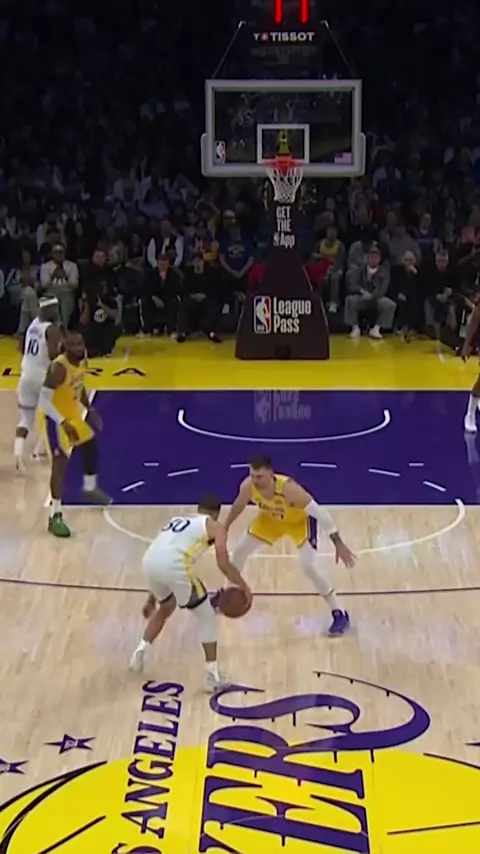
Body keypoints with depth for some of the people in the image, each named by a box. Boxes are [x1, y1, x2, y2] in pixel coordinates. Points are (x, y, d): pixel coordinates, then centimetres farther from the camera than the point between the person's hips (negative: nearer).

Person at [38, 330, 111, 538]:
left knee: (91, 446, 25)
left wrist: (89, 409, 12)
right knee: (60, 463, -16)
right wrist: (63, 423, -35)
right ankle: (55, 517, -13)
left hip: (73, 415, 9)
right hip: (56, 419, -9)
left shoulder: (81, 361, -4)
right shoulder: (59, 368, -30)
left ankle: (90, 489, 51)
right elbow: (43, 400, -31)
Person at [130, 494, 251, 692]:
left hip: (148, 562, 6)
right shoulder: (215, 526, 18)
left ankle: (140, 652, 32)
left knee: (166, 606, 37)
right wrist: (244, 587, 22)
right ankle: (213, 677, 11)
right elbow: (223, 565, 5)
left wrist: (152, 598, 49)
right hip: (174, 566, -6)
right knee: (207, 617, 14)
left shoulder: (177, 520, 36)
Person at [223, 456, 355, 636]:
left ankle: (339, 614, -7)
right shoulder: (247, 486, -30)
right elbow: (239, 506, -4)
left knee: (309, 566, -20)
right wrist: (224, 529, 10)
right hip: (270, 518, 5)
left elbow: (319, 512, -37)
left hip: (300, 520, -5)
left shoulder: (288, 488, -44)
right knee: (240, 550, 9)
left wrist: (339, 544, -37)